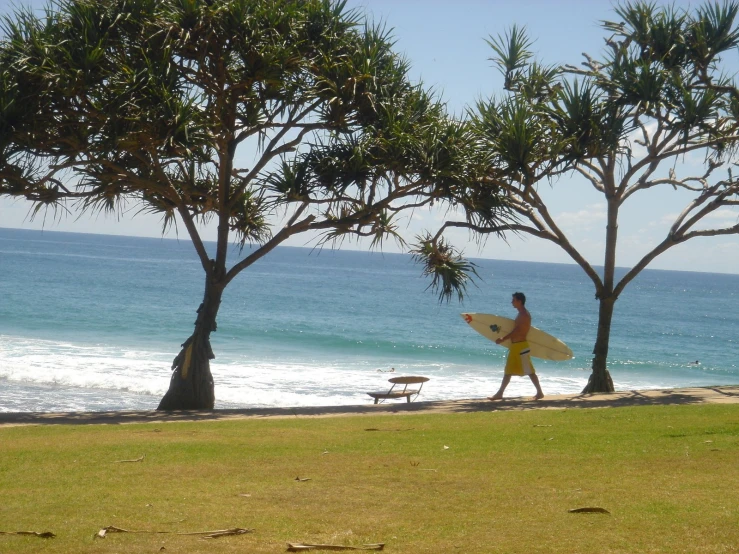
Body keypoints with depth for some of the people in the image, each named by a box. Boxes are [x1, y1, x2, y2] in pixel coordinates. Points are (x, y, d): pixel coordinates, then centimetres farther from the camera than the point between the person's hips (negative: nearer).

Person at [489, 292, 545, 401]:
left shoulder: (524, 315, -15)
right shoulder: (521, 314, 15)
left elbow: (516, 331, -20)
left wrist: (503, 339, -18)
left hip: (521, 346, -10)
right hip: (515, 346, 10)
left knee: (529, 371, -5)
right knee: (508, 371, 10)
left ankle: (540, 392, 1)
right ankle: (499, 394, 12)